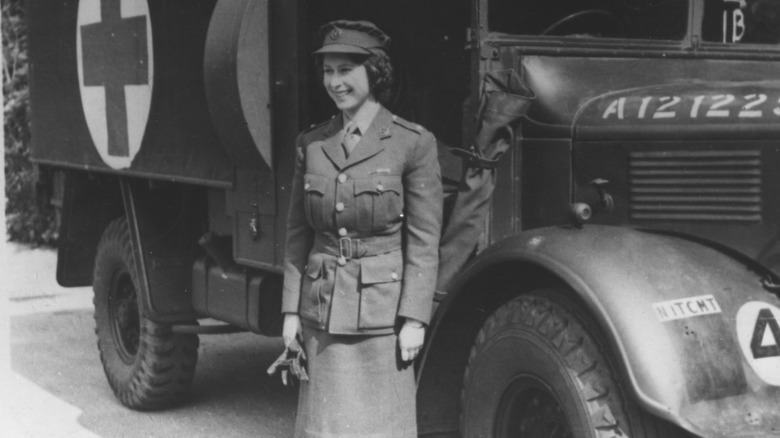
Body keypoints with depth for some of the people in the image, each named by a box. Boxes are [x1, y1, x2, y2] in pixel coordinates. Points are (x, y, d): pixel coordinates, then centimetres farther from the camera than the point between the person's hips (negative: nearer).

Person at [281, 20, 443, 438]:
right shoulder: (311, 143, 6)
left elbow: (423, 241, -7)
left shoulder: (413, 142, -6)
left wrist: (414, 320, -11)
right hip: (321, 309, 4)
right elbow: (298, 234, 9)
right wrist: (291, 311, 5)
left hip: (383, 309, -4)